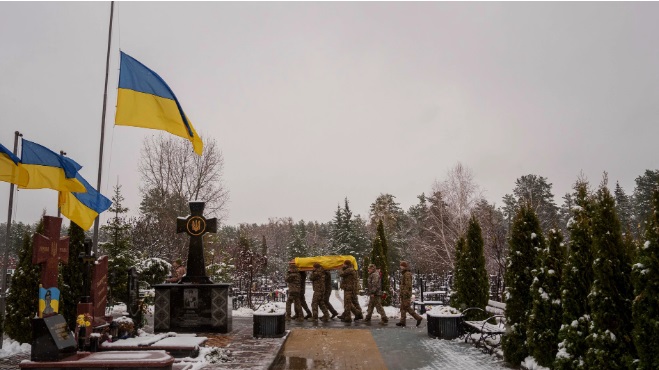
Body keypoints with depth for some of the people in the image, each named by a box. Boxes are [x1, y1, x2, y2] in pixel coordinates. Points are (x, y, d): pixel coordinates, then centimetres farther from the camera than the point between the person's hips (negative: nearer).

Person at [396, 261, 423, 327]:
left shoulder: (407, 274, -15)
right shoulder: (404, 274, 18)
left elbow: (408, 284, -22)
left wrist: (405, 293, -24)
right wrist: (401, 293, 22)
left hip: (406, 294, -10)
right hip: (403, 294, 10)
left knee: (407, 308, -8)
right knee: (402, 308, 9)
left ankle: (418, 318, -1)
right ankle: (402, 321, 10)